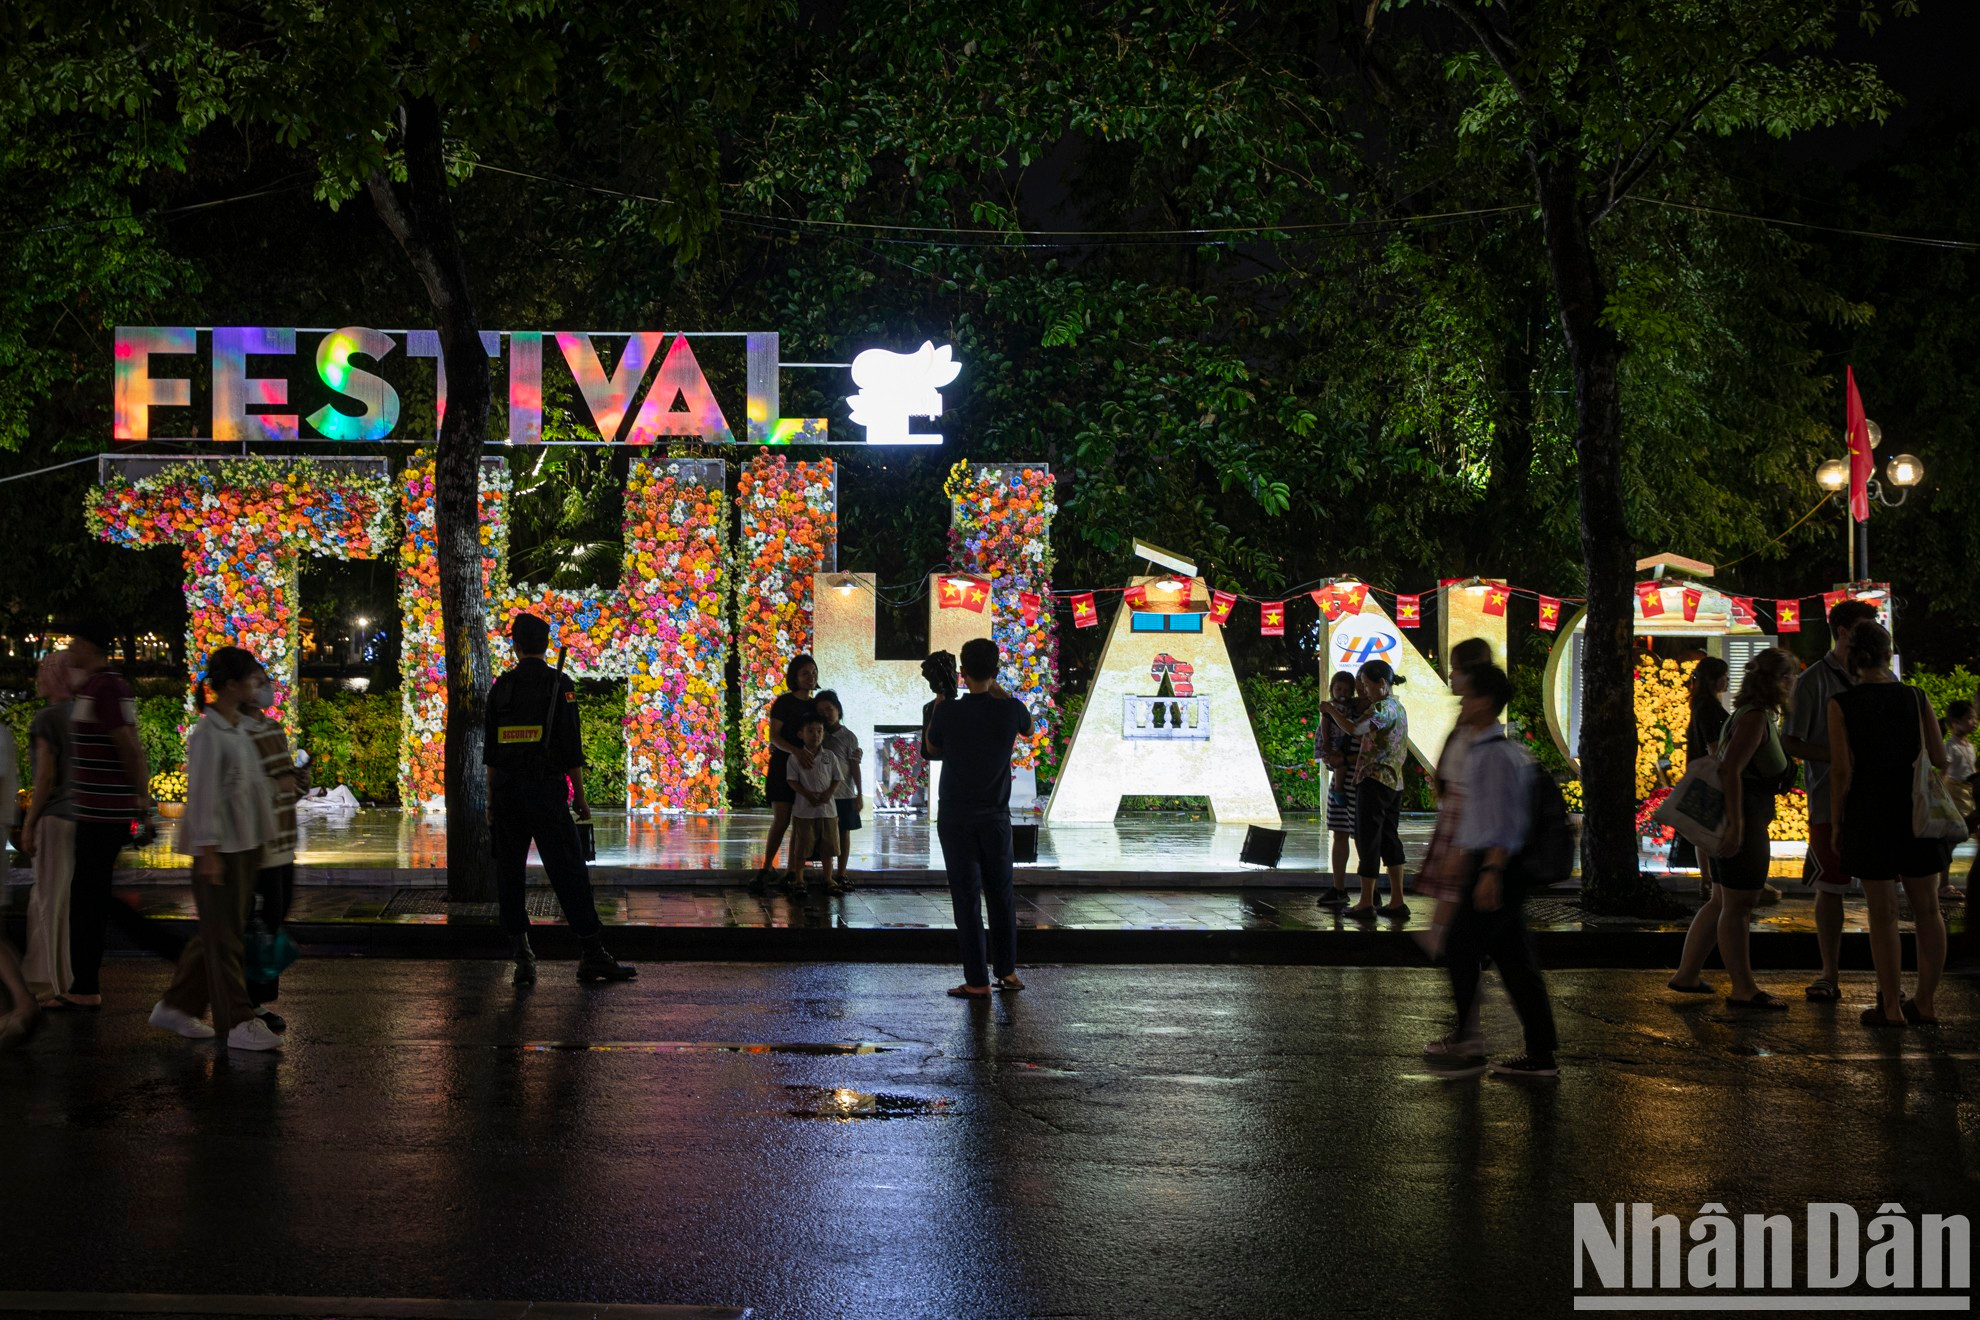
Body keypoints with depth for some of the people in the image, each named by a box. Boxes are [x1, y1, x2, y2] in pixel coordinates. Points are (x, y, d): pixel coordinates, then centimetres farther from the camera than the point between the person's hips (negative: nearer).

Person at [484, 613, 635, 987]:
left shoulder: (501, 687, 7)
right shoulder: (560, 685, -3)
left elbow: (491, 749, 8)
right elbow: (571, 747, -7)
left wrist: (492, 799, 14)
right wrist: (580, 797, -1)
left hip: (507, 791, 3)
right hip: (547, 791, -3)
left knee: (510, 872, 9)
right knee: (569, 872, -3)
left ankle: (521, 953, 6)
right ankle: (592, 955, -5)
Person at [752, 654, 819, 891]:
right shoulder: (784, 702, -5)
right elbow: (774, 737, -13)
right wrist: (796, 751, -29)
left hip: (806, 769, 5)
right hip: (783, 766, -5)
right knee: (781, 821, -9)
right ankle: (767, 869, 1)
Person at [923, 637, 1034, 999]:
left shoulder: (949, 712, -13)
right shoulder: (1010, 710, -7)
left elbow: (931, 746, 7)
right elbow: (1028, 728, 17)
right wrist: (1000, 692, 20)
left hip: (956, 819, -2)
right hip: (996, 817, 2)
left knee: (967, 898, 0)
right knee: (1001, 894, 15)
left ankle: (977, 981, 0)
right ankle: (1007, 971, 22)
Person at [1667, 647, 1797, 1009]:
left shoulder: (1754, 716, 15)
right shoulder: (1754, 719, -16)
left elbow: (1719, 755, 27)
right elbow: (1730, 770, -25)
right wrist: (1735, 825, -27)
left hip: (1737, 822, 11)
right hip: (1743, 822, -11)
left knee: (1723, 902, 16)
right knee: (1739, 905, -4)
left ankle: (1686, 975, 20)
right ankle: (1743, 989, 1)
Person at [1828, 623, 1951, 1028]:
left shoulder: (1841, 704, -7)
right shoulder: (1915, 697, -1)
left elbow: (1842, 770, -9)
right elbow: (1939, 760, -1)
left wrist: (1837, 823, -1)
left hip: (1869, 815, -2)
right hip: (1918, 812, 2)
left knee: (1883, 914, 4)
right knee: (1926, 908, 11)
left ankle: (1891, 1007, 7)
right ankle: (1926, 1002, 15)